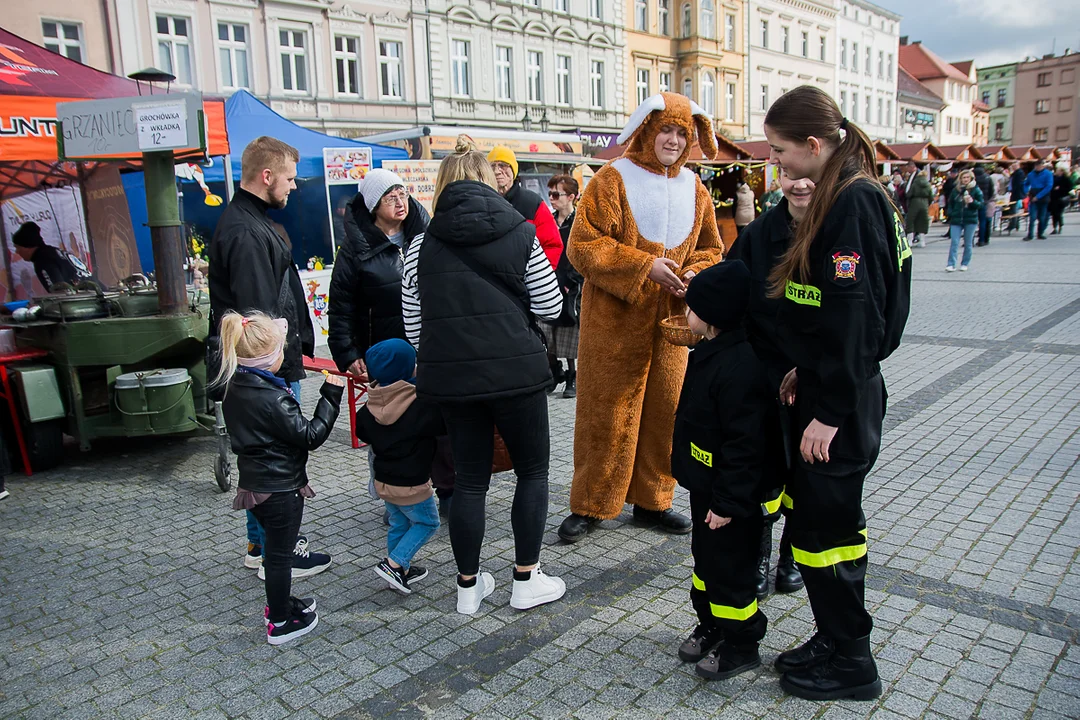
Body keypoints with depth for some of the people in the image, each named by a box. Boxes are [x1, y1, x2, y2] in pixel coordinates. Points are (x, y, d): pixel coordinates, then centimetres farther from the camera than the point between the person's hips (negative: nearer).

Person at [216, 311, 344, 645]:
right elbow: (311, 436, -21)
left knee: (275, 548, 24)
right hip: (281, 488, -8)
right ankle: (281, 623, 20)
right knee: (280, 554, 6)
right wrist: (331, 395, -17)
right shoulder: (272, 399, -26)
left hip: (254, 483, 8)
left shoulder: (235, 388, 0)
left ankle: (279, 603, 40)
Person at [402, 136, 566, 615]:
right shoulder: (520, 234, -2)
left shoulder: (421, 246, 3)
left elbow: (414, 328, 4)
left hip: (450, 375, 3)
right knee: (532, 470, 15)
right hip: (515, 371, -2)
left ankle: (468, 586, 24)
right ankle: (526, 580, 21)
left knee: (469, 480, 13)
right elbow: (550, 307, 1)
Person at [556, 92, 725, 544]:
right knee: (605, 411, 1)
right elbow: (583, 245, -13)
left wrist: (696, 275, -7)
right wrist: (643, 265, -20)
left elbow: (711, 249, 16)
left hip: (670, 320, 5)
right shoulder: (612, 180, -6)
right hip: (615, 320, -5)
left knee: (664, 410, 10)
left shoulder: (694, 190, 11)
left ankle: (651, 501, 27)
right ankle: (589, 506, 16)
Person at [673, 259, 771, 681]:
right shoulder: (712, 352, 5)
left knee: (729, 566, 5)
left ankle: (741, 643, 24)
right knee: (705, 557, 22)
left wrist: (729, 501, -24)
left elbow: (745, 444, -28)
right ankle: (712, 626, 40)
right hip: (705, 484, 10)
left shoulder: (739, 367, -28)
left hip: (730, 496, -10)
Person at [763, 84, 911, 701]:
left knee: (824, 524, 2)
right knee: (832, 519, 18)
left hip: (842, 403, -10)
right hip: (831, 390, 10)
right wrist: (805, 372, 16)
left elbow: (852, 316, -23)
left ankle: (851, 664, 20)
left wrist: (829, 411, -21)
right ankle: (837, 640, 34)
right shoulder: (843, 197, 11)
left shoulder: (854, 203, -18)